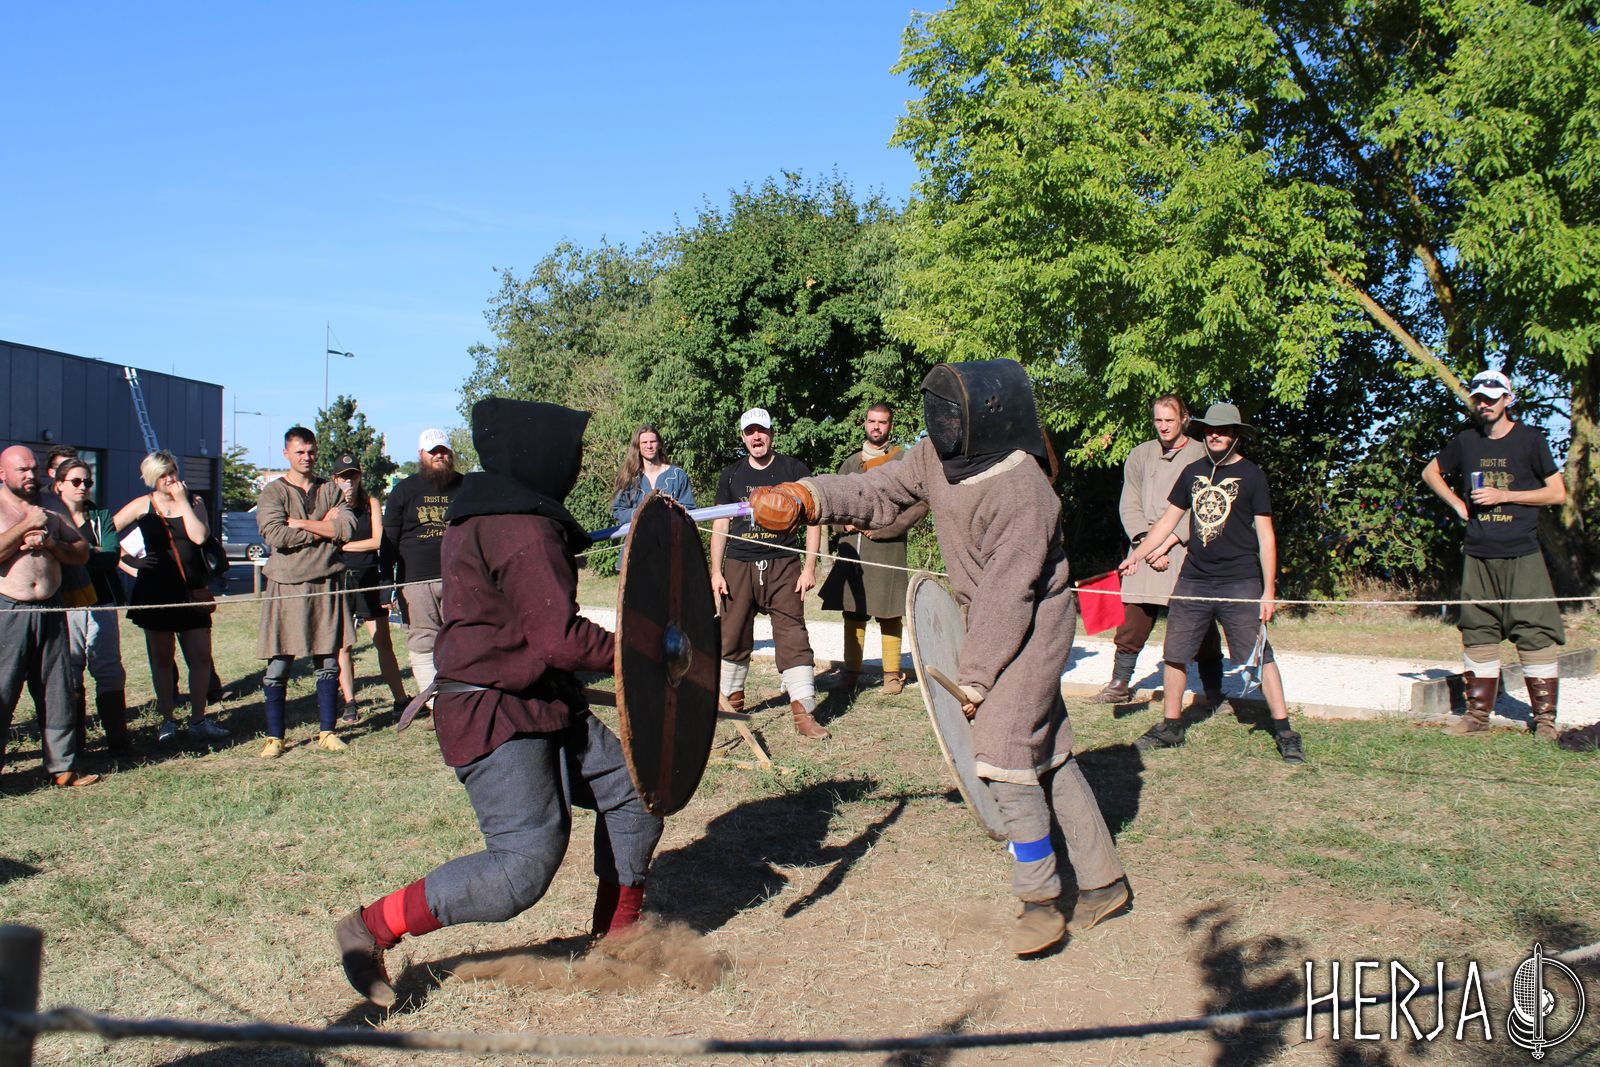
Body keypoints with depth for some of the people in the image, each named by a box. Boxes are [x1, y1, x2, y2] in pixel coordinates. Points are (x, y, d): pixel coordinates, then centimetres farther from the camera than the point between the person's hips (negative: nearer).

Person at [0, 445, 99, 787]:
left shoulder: (50, 510, 15)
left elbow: (81, 554, 12)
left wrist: (51, 543, -4)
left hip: (50, 611, 5)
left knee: (57, 693, 8)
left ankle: (62, 766, 16)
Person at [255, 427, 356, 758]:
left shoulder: (330, 490, 12)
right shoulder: (273, 492, 3)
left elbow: (347, 527, -5)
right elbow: (275, 535, -14)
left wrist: (301, 523, -9)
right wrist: (323, 528, -8)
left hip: (327, 584, 2)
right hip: (286, 586, -2)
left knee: (328, 664, 6)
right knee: (278, 666, 0)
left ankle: (326, 731, 16)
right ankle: (274, 737, 10)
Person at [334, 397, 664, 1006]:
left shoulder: (486, 513, 12)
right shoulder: (524, 532, -21)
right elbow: (560, 639, -25)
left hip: (544, 706, 11)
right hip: (496, 721, -11)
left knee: (632, 794, 10)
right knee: (526, 864, -14)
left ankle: (617, 938, 24)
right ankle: (372, 929, 2)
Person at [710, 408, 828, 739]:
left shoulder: (793, 470, 4)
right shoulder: (732, 474, 11)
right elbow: (720, 525, 13)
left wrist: (809, 568, -3)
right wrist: (716, 572, 4)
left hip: (783, 565, -3)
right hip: (738, 566, 3)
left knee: (793, 635, -9)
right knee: (733, 636, 9)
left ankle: (803, 712, -10)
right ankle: (731, 699, 27)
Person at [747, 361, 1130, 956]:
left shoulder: (1022, 493, -27)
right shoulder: (937, 456, -4)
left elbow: (1008, 595, -26)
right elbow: (876, 493, -2)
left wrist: (973, 678, -21)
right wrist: (805, 497, -19)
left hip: (1032, 628, -8)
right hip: (989, 621, 8)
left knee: (1004, 754, -14)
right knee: (1048, 755, 14)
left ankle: (1041, 899, 3)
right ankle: (1103, 882, 26)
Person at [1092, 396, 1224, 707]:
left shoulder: (1202, 456, 3)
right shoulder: (1140, 455, 13)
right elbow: (1129, 506, 9)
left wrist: (1170, 540, -11)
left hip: (1188, 551, -3)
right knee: (1133, 621, 2)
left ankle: (1214, 695, 9)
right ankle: (1119, 685, 14)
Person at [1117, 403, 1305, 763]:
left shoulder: (1251, 475, 1)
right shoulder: (1193, 472, 12)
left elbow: (1265, 535, -1)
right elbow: (1169, 520, 19)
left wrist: (1269, 591, -6)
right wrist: (1137, 554, 8)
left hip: (1240, 582, -4)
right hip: (1193, 579, 4)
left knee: (1260, 656, -5)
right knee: (1175, 653, 5)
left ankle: (1284, 731, 3)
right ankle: (1170, 726, 18)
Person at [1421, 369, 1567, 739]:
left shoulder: (1530, 439, 0)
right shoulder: (1466, 441, 10)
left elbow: (1557, 493, -2)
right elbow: (1430, 472, 25)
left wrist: (1503, 495, -11)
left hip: (1522, 556, -4)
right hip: (1478, 556, 4)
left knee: (1535, 634, -5)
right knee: (1478, 633, 7)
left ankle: (1545, 717, 2)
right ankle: (1478, 713, 15)